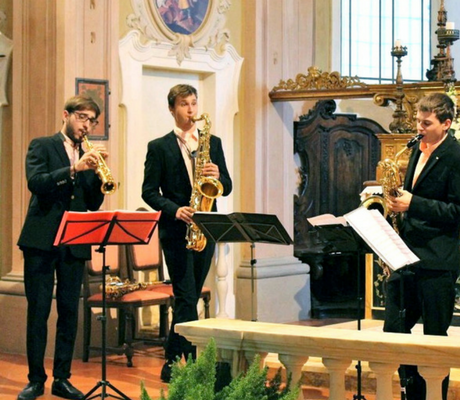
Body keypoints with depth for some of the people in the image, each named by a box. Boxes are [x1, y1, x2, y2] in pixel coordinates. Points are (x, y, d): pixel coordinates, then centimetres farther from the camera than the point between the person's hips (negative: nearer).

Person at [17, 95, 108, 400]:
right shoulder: (42, 146, 3)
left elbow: (94, 204, 8)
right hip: (41, 240, -4)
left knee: (70, 312, 4)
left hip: (75, 245, 4)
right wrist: (74, 169, -24)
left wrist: (98, 174, -9)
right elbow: (35, 182, -15)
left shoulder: (89, 157, 16)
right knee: (38, 312, -2)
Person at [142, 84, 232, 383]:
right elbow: (149, 192, -3)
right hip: (176, 231, -4)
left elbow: (227, 188, 9)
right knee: (187, 299, -10)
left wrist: (217, 176, -12)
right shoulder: (159, 147, 1)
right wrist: (175, 210, -18)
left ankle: (173, 363, 20)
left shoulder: (213, 143, 12)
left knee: (190, 299, 10)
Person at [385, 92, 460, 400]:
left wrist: (413, 204, -21)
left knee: (435, 337, 1)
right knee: (394, 328, 10)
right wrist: (399, 201, 6)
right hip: (408, 253, 8)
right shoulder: (419, 149, 13)